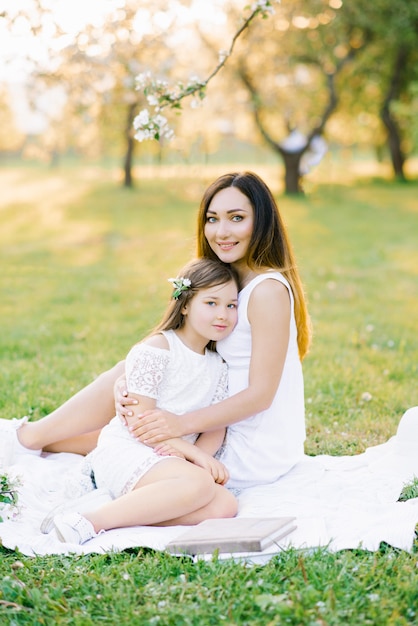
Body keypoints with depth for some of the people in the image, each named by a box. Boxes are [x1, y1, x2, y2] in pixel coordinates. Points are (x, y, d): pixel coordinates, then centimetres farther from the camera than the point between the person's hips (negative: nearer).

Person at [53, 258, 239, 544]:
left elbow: (216, 427, 9)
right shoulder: (156, 350, -8)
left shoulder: (219, 366, 15)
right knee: (198, 484, -34)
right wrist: (194, 452, -18)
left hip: (171, 461, 7)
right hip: (124, 451, -7)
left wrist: (203, 453, -14)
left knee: (225, 505, -21)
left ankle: (131, 508, -22)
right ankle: (90, 522, -32)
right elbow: (139, 420, -14)